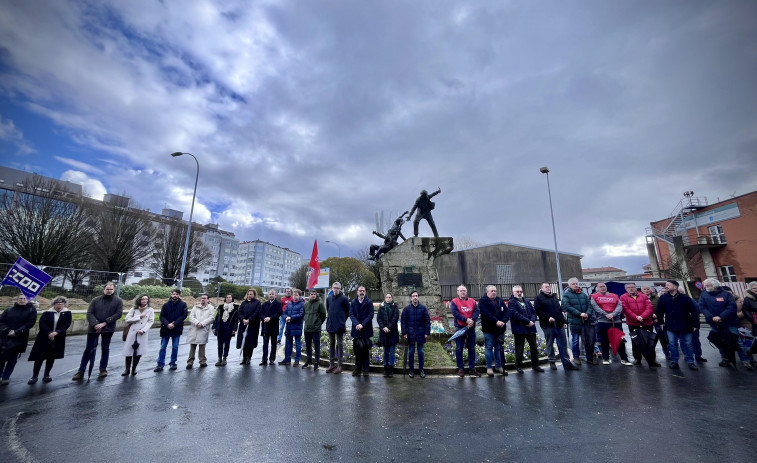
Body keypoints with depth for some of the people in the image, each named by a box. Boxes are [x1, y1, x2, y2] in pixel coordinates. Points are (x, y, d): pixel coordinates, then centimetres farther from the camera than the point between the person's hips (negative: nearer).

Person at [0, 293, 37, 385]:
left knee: (13, 359, 5)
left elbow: (30, 323, -8)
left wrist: (17, 332, -16)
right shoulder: (8, 310, 7)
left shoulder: (31, 310, 0)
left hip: (19, 339, -2)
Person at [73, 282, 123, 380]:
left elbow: (119, 314, -8)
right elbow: (89, 313, -2)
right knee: (89, 349, 6)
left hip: (108, 328, -1)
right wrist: (95, 324, -17)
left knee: (105, 349, 10)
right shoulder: (95, 300, 5)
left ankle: (103, 369, 21)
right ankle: (81, 371, 17)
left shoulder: (118, 301, 0)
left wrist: (104, 323, -16)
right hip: (94, 328, 1)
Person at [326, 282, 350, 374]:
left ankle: (339, 365, 9)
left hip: (339, 325, -5)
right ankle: (331, 364, 23)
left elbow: (348, 311, -2)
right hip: (330, 324, 5)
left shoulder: (344, 298, -8)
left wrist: (343, 320, 3)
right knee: (331, 344, 13)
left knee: (340, 344, 2)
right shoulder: (329, 298, 7)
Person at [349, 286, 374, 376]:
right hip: (356, 329, 2)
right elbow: (351, 314, 1)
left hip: (366, 329, -2)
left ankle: (365, 369, 13)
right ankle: (357, 368, 21)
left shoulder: (369, 302, -1)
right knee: (356, 350, 7)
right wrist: (356, 324, -14)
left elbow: (370, 315, -5)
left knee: (365, 350, 2)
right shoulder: (353, 302, 7)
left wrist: (362, 325, -14)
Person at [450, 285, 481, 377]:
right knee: (459, 349, 2)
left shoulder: (472, 301, 9)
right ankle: (460, 369, 13)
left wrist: (472, 320, -22)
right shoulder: (454, 302, -3)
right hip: (460, 328, -3)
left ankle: (472, 368, 19)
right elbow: (455, 313, -16)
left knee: (472, 348, 9)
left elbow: (477, 311, -4)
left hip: (471, 327, 3)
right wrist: (466, 320, -24)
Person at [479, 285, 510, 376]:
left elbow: (507, 311, 3)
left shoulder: (500, 300, 12)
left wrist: (503, 321, -13)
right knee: (489, 347, 1)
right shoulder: (483, 301, -6)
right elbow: (486, 313, -18)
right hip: (489, 329, -5)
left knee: (499, 348, 13)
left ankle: (499, 366, 24)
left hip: (500, 328, 5)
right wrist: (496, 321, -25)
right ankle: (489, 367, 11)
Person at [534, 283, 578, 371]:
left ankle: (567, 362, 12)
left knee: (563, 344, 6)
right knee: (550, 344, 3)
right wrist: (548, 317, -19)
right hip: (548, 325, -6)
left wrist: (564, 321, 15)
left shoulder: (554, 296, 19)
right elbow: (537, 310, -11)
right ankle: (552, 362, 13)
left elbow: (560, 309, 22)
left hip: (559, 324, 6)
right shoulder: (539, 298, -2)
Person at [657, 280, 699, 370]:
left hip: (685, 326, -1)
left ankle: (690, 362, 23)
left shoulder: (685, 298, -7)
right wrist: (661, 322, 7)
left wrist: (695, 324, -5)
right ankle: (674, 362, 13)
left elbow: (694, 312, -3)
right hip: (670, 326, 1)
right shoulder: (663, 298, -2)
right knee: (672, 344, 4)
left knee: (687, 344, 10)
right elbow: (659, 311, 7)